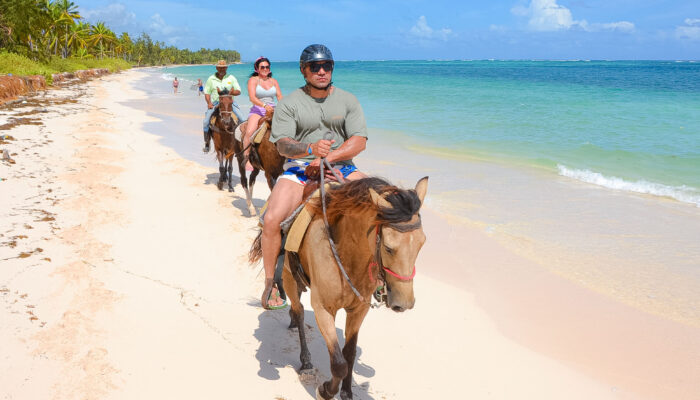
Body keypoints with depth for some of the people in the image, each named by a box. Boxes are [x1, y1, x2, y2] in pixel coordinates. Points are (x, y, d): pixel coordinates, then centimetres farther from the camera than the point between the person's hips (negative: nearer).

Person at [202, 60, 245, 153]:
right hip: (215, 103, 0)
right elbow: (207, 93, 10)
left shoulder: (231, 78, 8)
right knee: (206, 121, -17)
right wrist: (209, 103, -7)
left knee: (242, 119, -17)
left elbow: (238, 91, 4)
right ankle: (207, 144, -2)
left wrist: (233, 92, -19)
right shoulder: (211, 79, 8)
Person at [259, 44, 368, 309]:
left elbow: (359, 141, -4)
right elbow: (282, 145, -9)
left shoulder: (347, 100, 6)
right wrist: (310, 149, -31)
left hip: (340, 167, 2)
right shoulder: (289, 103, 1)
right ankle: (270, 283, 0)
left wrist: (326, 157, -17)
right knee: (271, 220, -25)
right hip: (299, 168, -2)